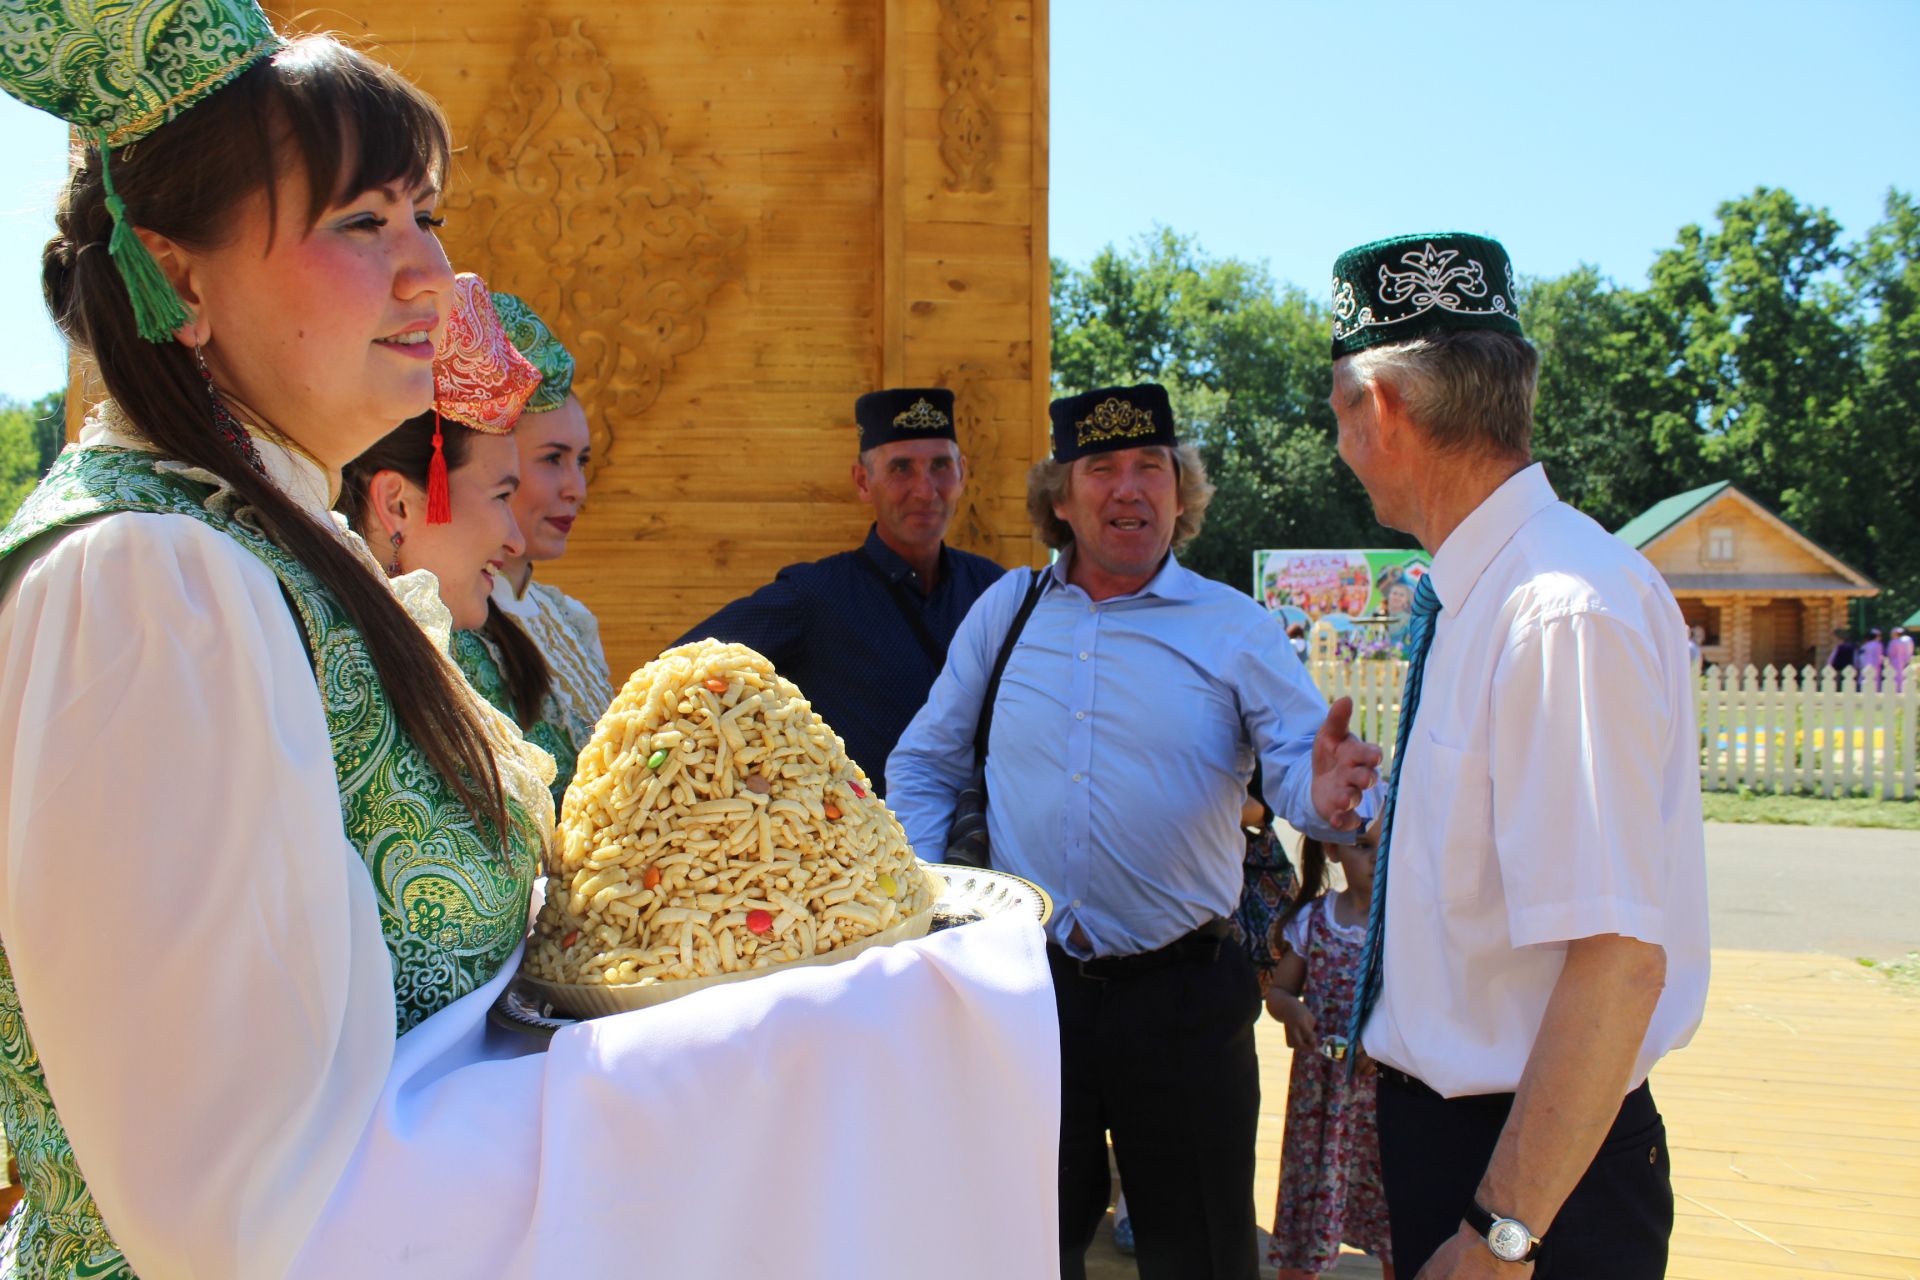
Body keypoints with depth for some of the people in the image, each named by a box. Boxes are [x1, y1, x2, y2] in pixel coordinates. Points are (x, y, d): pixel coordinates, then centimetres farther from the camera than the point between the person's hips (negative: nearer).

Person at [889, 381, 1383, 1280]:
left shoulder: (1237, 630, 0)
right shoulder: (1005, 611, 7)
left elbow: (1301, 766, -11)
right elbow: (924, 765, 14)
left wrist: (1327, 797, -34)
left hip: (1183, 998, -2)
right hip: (1024, 986, 2)